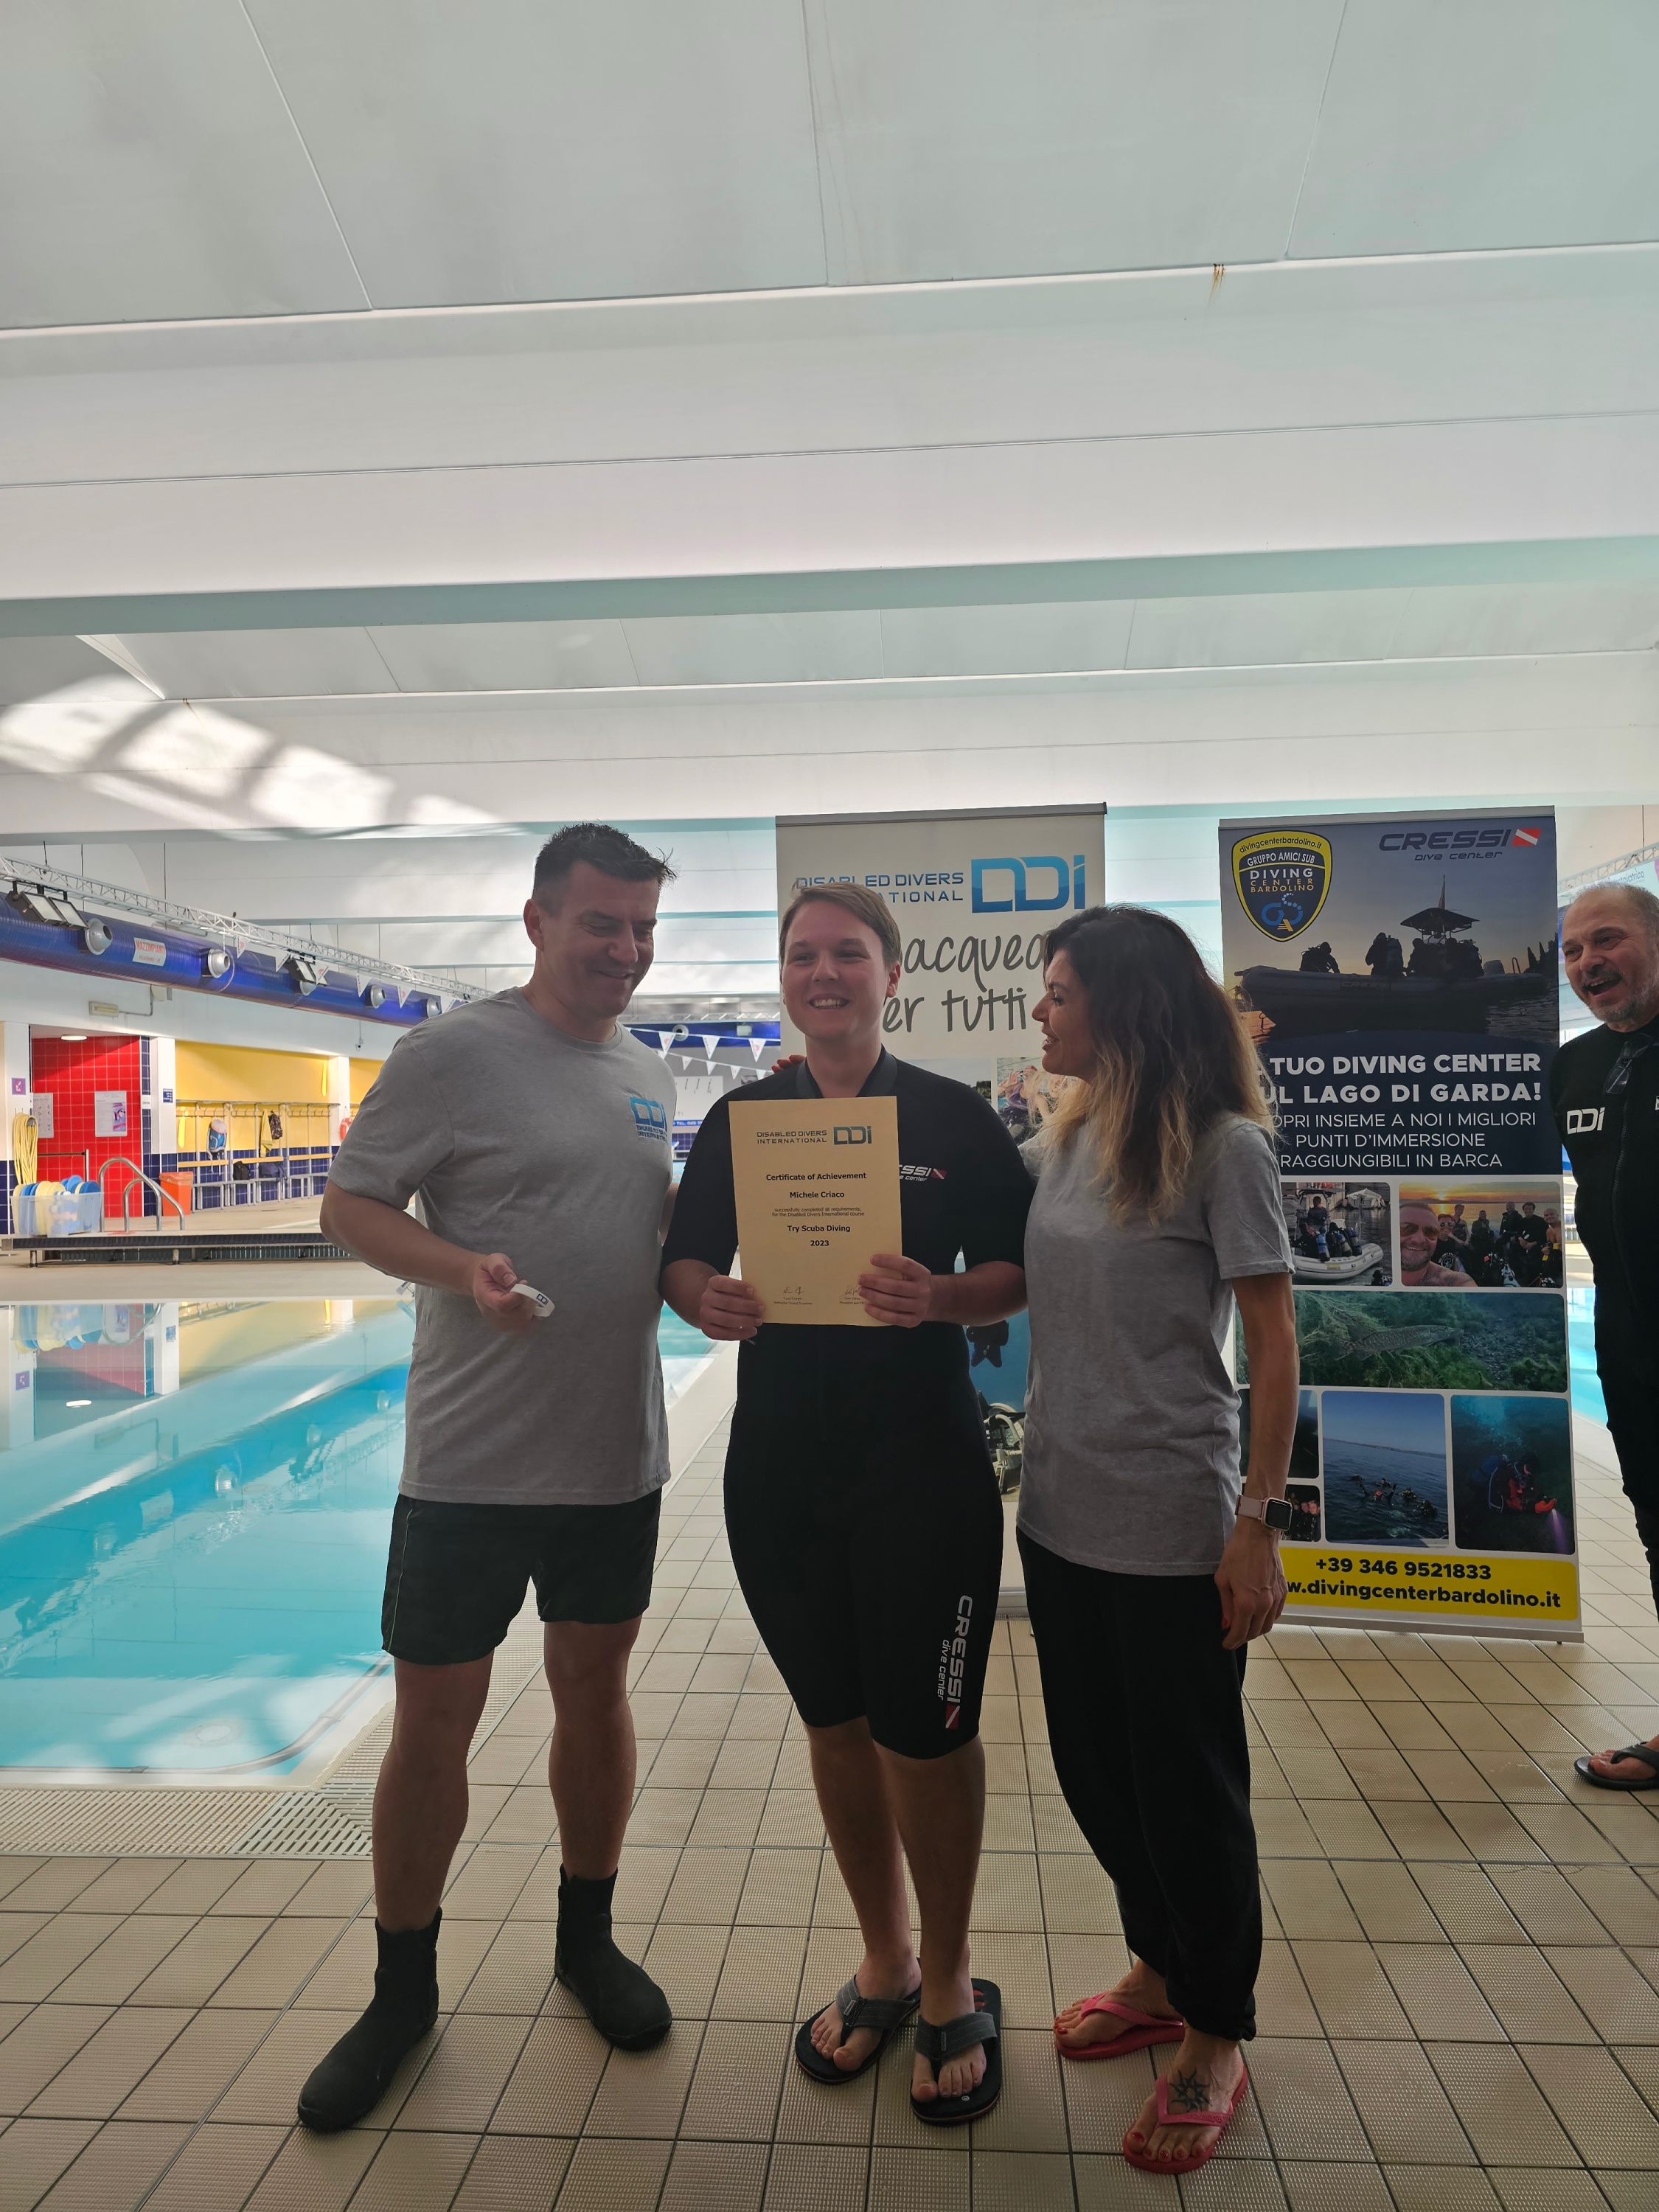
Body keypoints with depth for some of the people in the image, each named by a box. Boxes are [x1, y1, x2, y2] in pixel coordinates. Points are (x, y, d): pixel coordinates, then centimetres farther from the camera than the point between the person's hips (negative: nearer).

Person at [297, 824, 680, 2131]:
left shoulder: (651, 1079, 9)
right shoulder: (457, 1053, -10)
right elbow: (350, 1207, -9)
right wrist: (462, 1267, -26)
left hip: (618, 1458, 5)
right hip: (473, 1465, -5)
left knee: (596, 1690, 18)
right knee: (433, 1720, 9)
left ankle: (588, 1941, 41)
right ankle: (404, 1990, 34)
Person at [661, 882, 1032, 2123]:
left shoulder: (954, 1117, -4)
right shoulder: (739, 1119, 5)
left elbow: (1018, 1276, -4)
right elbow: (684, 1259, 8)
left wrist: (940, 1300, -24)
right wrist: (706, 1300, -15)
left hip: (922, 1462, -3)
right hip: (779, 1463, 4)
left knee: (924, 1733, 8)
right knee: (835, 1722, 18)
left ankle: (951, 1985, 36)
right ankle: (884, 1963, 42)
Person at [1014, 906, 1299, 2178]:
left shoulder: (1223, 1146, -12)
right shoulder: (1063, 1143, 7)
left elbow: (1274, 1346, -12)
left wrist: (1259, 1523, -14)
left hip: (1175, 1531, -6)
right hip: (1060, 1515, 7)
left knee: (1187, 1785, 10)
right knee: (1095, 1770, 20)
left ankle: (1217, 2035, 35)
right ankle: (1163, 1973, 45)